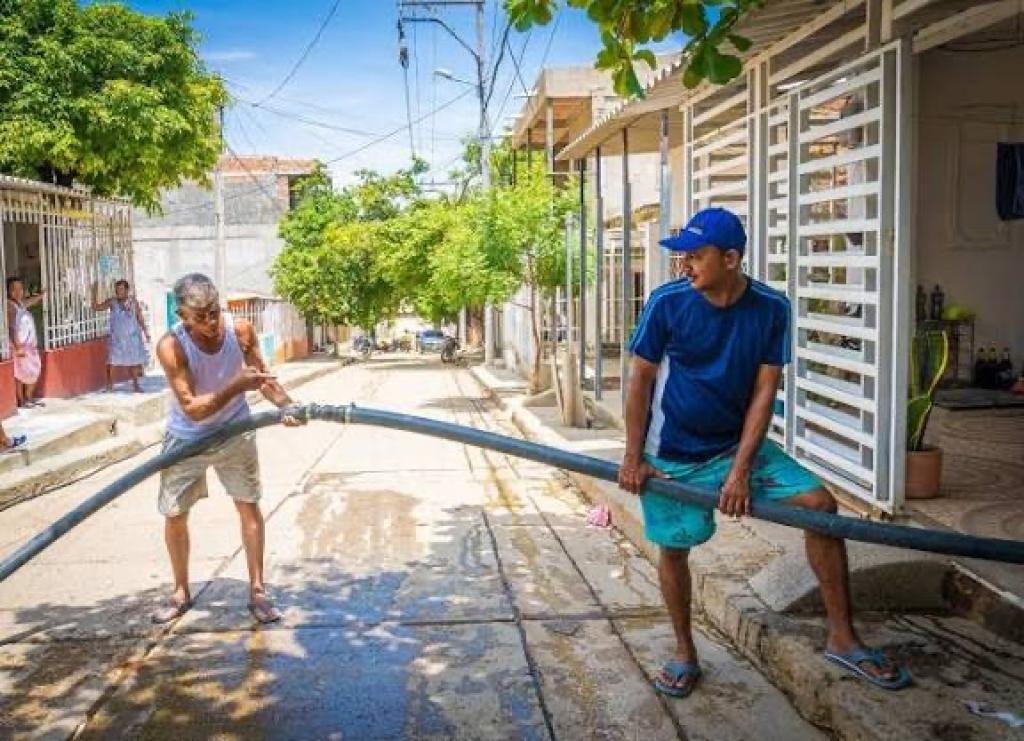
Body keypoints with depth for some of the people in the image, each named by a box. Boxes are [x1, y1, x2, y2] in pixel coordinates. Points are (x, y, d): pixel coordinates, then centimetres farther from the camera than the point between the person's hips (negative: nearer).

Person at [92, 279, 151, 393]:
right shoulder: (112, 302, -4)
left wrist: (145, 332, 5)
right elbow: (96, 307, -5)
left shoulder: (133, 302, -2)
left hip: (132, 336, 1)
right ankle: (109, 385, 2)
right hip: (117, 337, -1)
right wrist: (94, 293, -15)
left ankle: (135, 384, 21)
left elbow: (140, 318, 5)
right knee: (111, 361, -7)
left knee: (134, 361, 8)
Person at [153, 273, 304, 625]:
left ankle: (257, 590, 15)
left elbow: (262, 376, -4)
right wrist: (237, 386, -42)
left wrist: (287, 404, -21)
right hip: (187, 438, -1)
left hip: (234, 431, 2)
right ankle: (181, 592, 29)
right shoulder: (171, 346, -29)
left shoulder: (241, 330, -20)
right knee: (174, 514, 7)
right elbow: (192, 409, -31)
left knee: (249, 504, 4)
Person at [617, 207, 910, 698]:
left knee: (819, 502, -9)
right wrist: (633, 458, -8)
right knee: (674, 547, 4)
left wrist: (741, 469, -14)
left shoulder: (770, 308, -11)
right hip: (673, 455, -2)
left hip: (737, 443, 2)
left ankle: (842, 638, 4)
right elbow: (641, 380, -7)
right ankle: (684, 653, 29)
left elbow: (764, 391, -9)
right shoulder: (668, 302, -15)